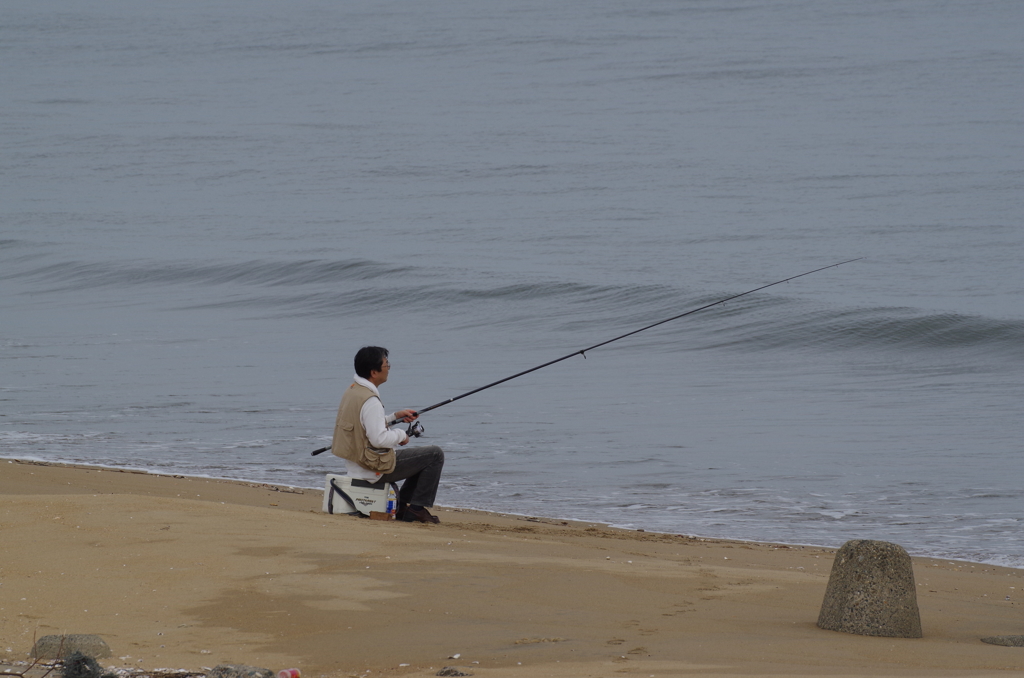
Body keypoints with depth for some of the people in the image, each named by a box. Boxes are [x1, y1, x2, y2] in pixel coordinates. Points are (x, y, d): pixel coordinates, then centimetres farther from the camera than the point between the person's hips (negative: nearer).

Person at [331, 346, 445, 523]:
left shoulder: (352, 391, 8)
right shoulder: (369, 400, -24)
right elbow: (379, 439, -28)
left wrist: (394, 417, 15)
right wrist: (401, 435, -10)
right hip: (375, 468, -10)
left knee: (421, 460, 29)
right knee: (435, 455, -4)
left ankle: (403, 509, 25)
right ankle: (417, 507, 1)